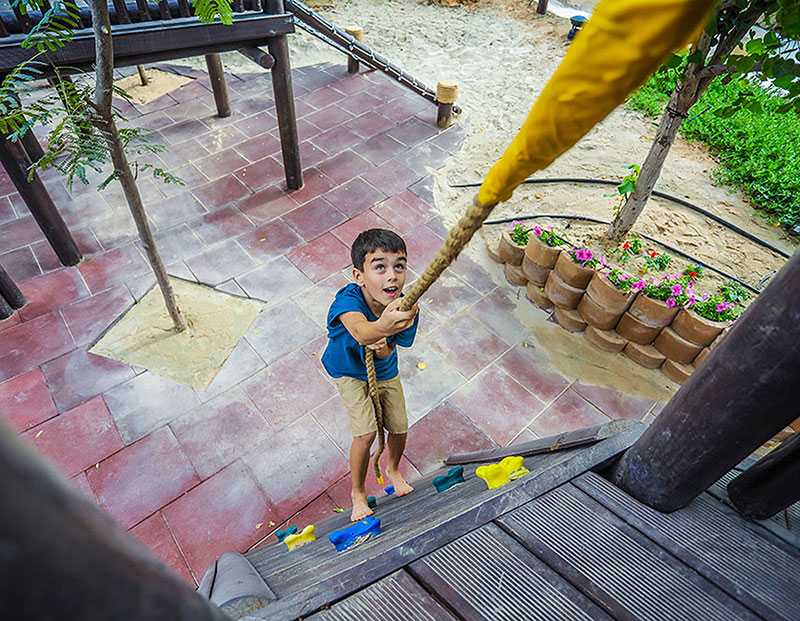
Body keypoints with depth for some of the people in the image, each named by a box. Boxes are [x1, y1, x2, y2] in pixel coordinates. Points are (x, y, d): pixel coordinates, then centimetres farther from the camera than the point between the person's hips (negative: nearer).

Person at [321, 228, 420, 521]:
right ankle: (357, 493, 18)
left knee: (399, 428, 9)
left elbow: (387, 353, -18)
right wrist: (381, 326, -84)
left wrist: (381, 347, -42)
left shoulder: (405, 308, -30)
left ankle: (393, 468, 46)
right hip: (350, 372, -3)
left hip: (384, 371, 4)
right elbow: (361, 331, -62)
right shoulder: (348, 299, -40)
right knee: (366, 433, -12)